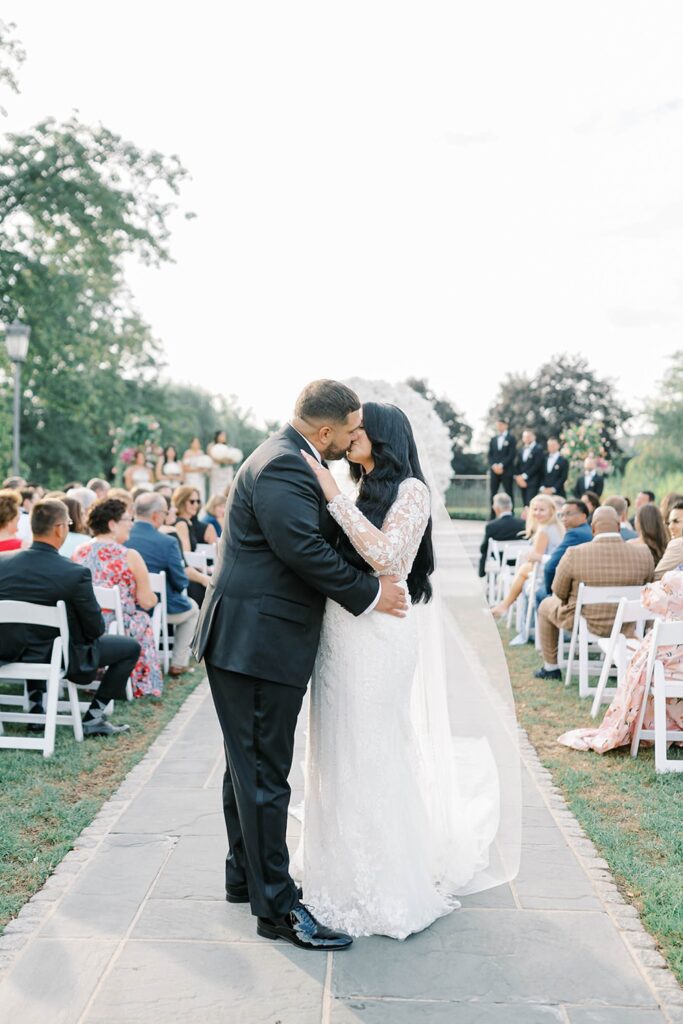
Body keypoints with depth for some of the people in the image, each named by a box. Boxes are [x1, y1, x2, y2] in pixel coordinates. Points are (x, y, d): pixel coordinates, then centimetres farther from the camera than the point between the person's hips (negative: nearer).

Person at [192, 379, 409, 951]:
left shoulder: (287, 459, 15)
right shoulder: (283, 467, -18)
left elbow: (317, 537, 19)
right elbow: (304, 549, -25)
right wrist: (369, 594, -16)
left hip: (251, 642, 11)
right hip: (257, 643, -11)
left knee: (250, 767, 20)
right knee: (264, 774, -4)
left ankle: (246, 877, 34)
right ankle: (276, 907, 5)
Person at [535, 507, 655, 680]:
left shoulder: (574, 554, -22)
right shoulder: (643, 554, -15)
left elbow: (559, 592, -8)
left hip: (583, 623, -3)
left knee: (546, 605, 28)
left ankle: (551, 667, 36)